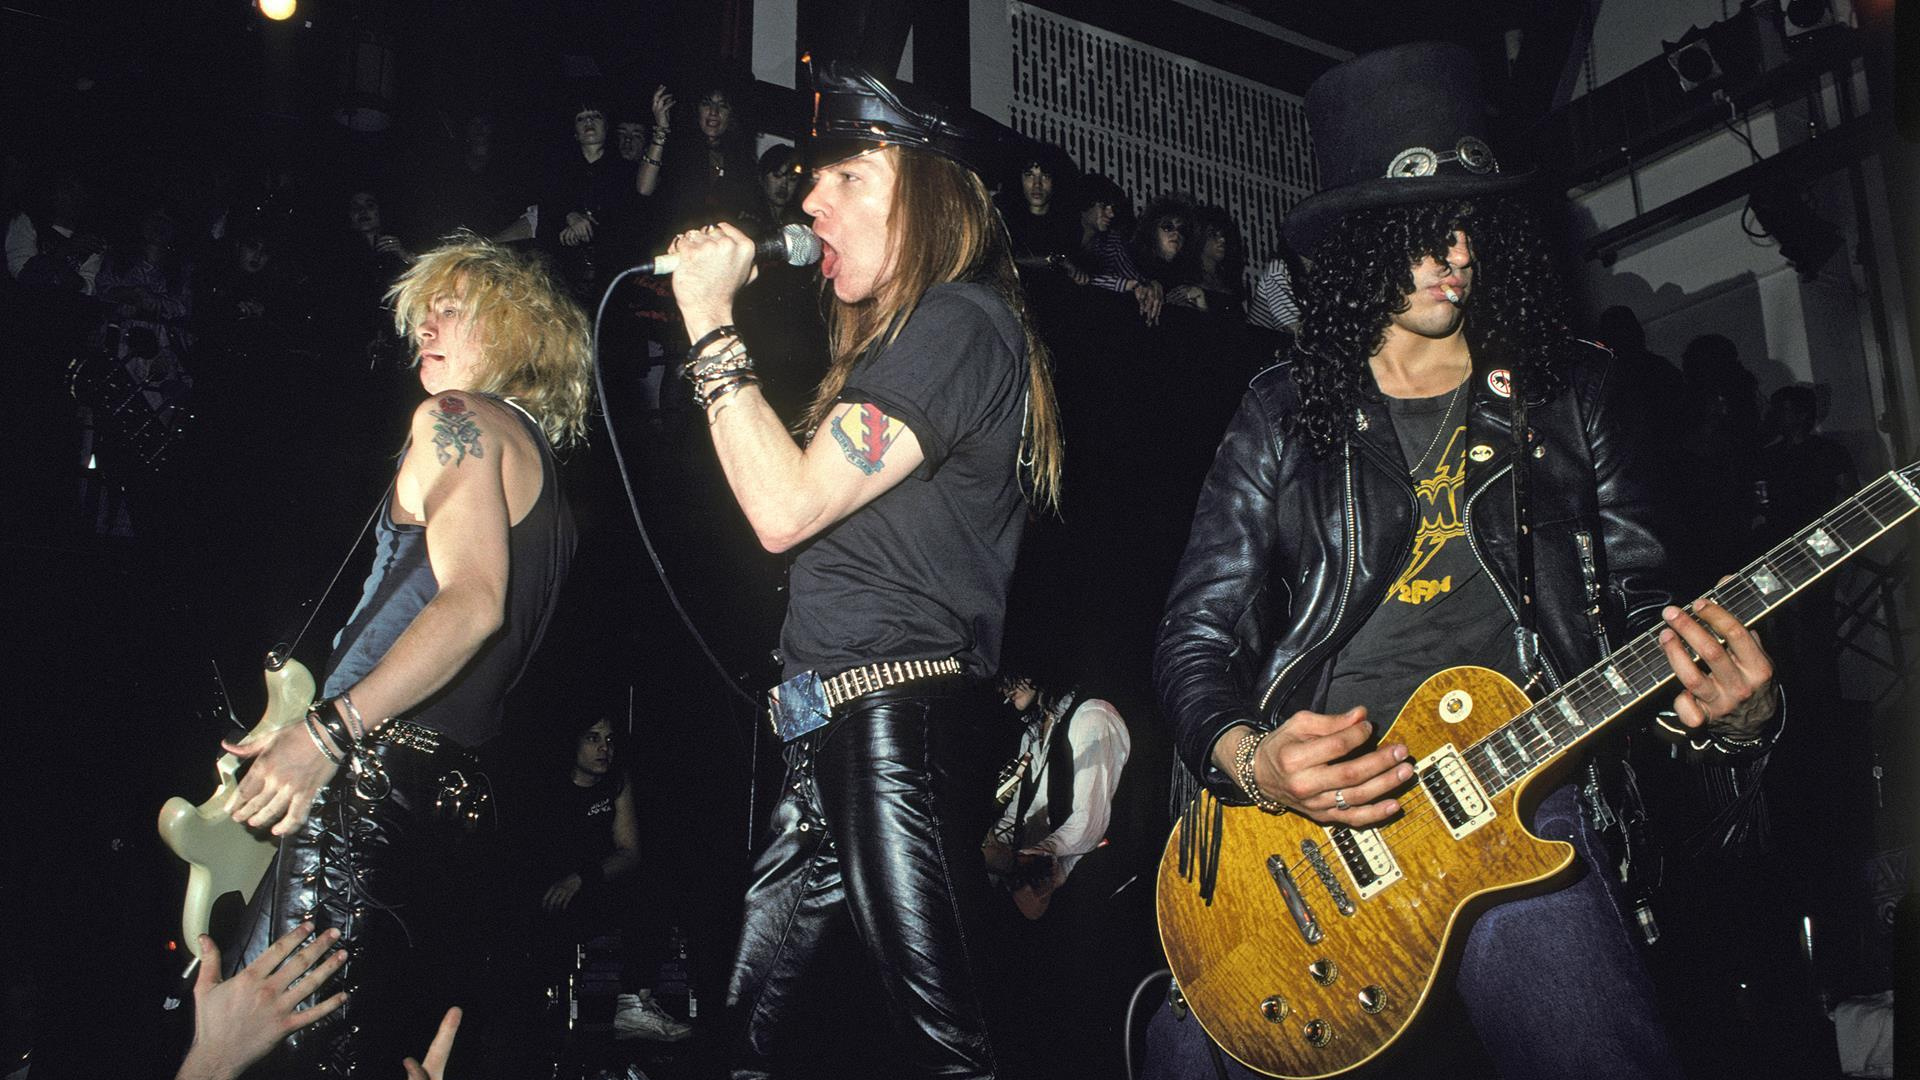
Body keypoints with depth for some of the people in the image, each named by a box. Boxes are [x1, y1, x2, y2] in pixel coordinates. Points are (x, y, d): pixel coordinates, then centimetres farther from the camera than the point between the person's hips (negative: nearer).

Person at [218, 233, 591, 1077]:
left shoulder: (456, 419, -2)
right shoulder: (545, 474, 24)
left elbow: (473, 601, -18)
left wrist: (329, 729, -24)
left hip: (381, 781, -9)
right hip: (461, 794, 9)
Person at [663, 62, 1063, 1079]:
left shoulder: (960, 324, -10)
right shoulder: (898, 337, 23)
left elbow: (786, 506, -16)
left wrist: (710, 320, -10)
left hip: (901, 720, -10)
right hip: (837, 727, 11)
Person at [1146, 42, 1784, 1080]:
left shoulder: (1569, 401, 14)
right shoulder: (1283, 416, 9)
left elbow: (1643, 605, 13)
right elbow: (1192, 636, 6)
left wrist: (1732, 712, -9)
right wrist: (1248, 758, -14)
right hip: (1300, 815, 1)